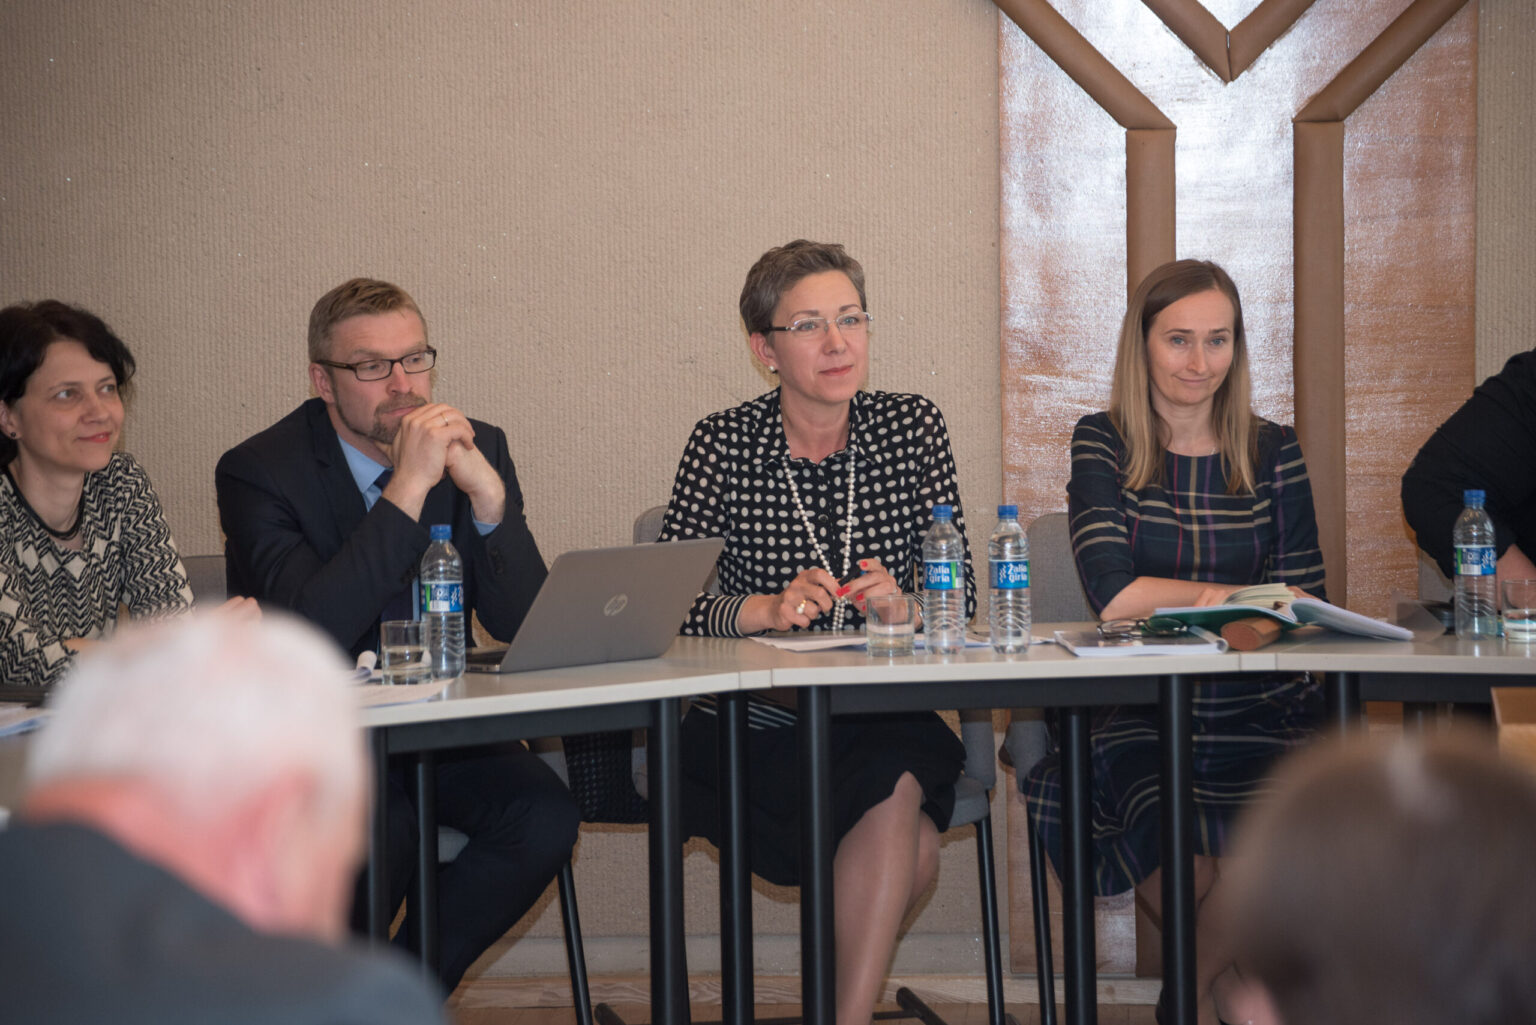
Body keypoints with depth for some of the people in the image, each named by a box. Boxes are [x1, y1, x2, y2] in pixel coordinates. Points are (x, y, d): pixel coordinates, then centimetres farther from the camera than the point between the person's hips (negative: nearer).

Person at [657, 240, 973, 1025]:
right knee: (909, 846, -27)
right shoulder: (723, 445, -1)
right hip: (754, 723, -2)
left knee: (895, 790, -31)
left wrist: (905, 604, -19)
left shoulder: (913, 428, 5)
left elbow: (960, 592, 3)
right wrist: (767, 609, -27)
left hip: (883, 718, 2)